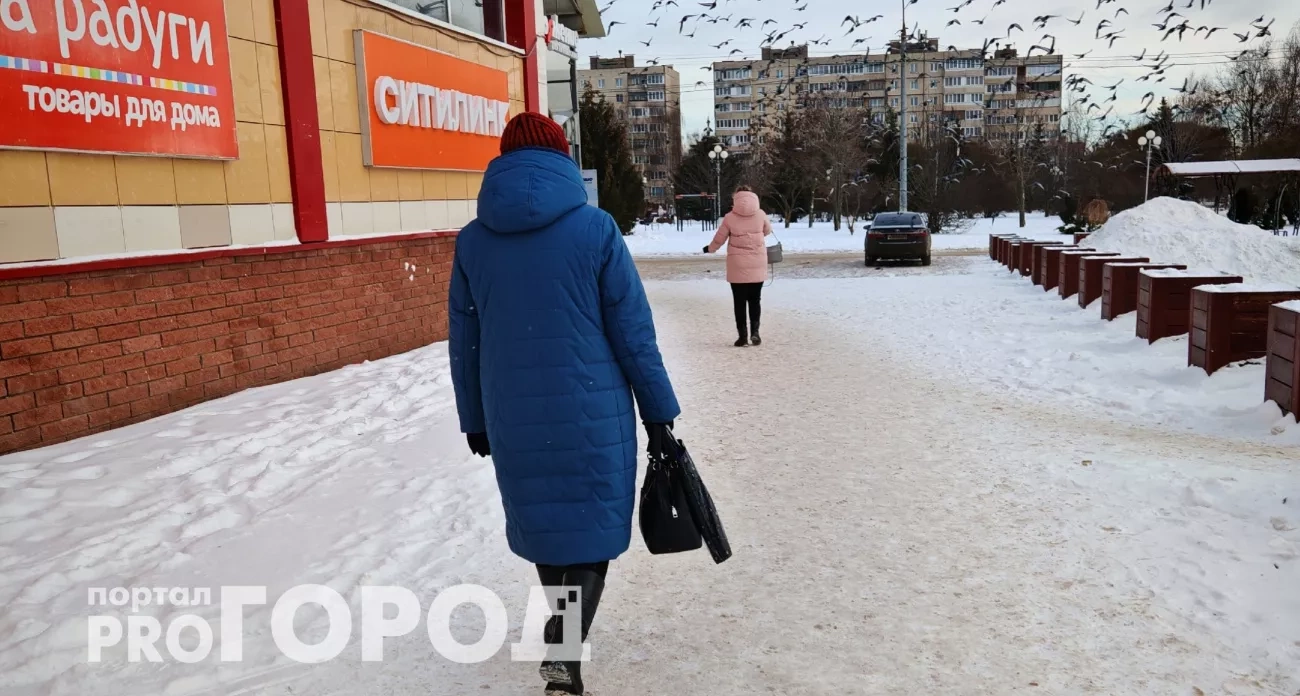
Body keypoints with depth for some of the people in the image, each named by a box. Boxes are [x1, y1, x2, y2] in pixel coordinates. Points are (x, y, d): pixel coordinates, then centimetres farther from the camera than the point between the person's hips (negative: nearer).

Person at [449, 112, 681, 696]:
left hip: (513, 420, 4)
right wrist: (659, 411, 1)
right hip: (592, 414, -3)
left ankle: (566, 627, 42)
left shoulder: (472, 241, 1)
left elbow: (465, 345, 6)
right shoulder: (595, 229, -8)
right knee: (591, 528, 8)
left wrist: (476, 422, 16)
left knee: (542, 521, 22)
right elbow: (633, 333, -7)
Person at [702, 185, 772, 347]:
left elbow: (719, 239, 3)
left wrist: (710, 249, 23)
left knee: (739, 301, 6)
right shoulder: (760, 214, -2)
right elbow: (768, 231, 17)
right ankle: (755, 332, 0)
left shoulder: (730, 217, -6)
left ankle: (743, 335, 4)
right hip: (757, 265, 2)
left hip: (738, 266, -1)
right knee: (755, 299, 12)